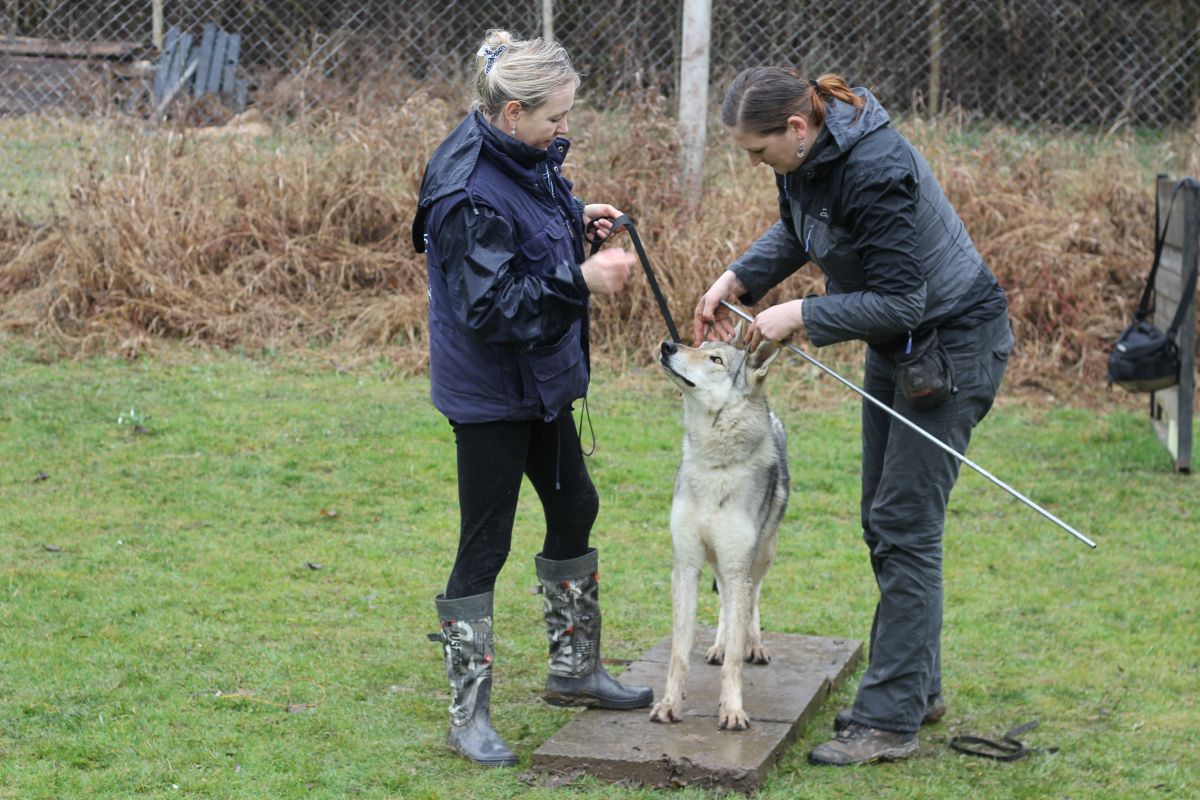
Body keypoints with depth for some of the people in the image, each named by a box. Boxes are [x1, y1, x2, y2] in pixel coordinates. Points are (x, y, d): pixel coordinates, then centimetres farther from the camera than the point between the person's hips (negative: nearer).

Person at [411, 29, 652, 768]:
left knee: (575, 507, 20)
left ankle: (575, 670, 37)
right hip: (488, 391, -10)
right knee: (486, 545, -1)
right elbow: (491, 305, -28)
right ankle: (468, 716, 11)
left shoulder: (524, 158, 0)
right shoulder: (471, 191, -27)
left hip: (539, 376, 10)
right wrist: (582, 280, -31)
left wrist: (577, 218, 1)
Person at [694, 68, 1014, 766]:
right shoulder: (808, 155, -3)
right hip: (897, 345, 10)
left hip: (954, 344, -10)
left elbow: (900, 301, -29)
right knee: (884, 521, 15)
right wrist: (736, 281, 0)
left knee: (905, 526, -10)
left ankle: (891, 720, -5)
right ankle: (918, 688, 28)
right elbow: (796, 232, 15)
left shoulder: (876, 172, -31)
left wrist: (803, 317, -23)